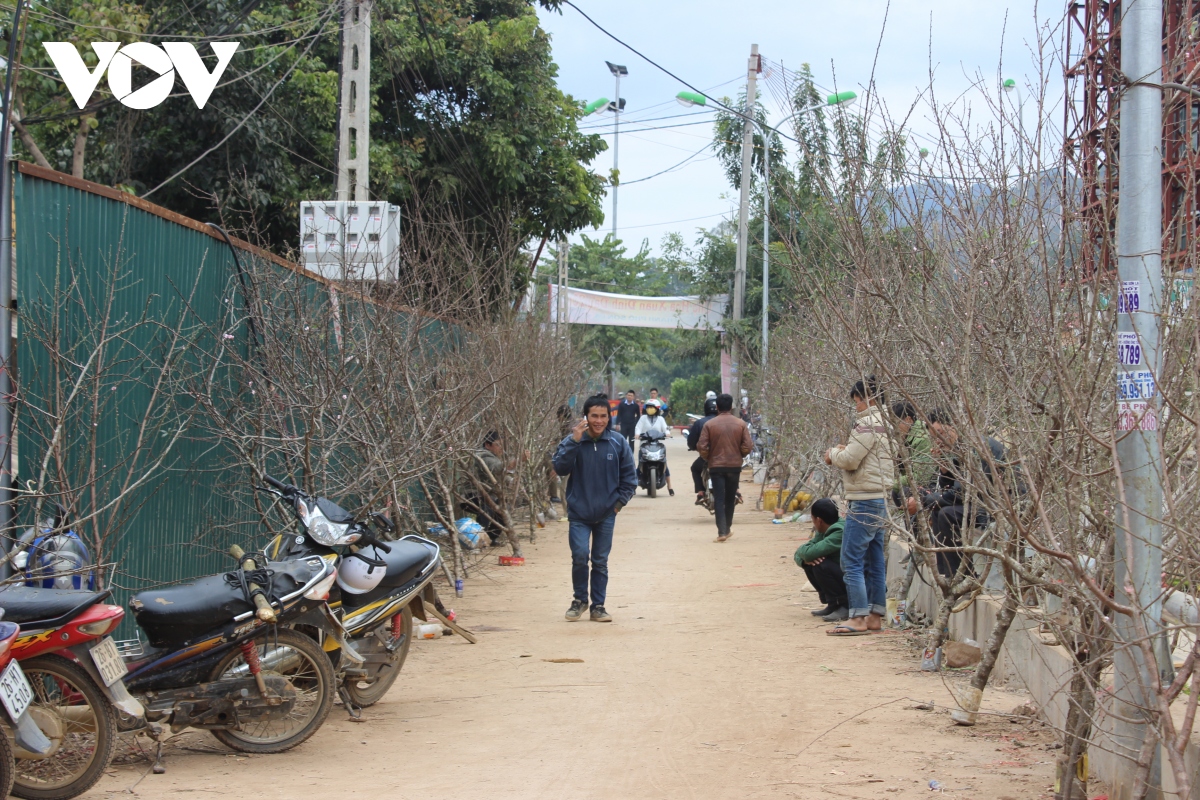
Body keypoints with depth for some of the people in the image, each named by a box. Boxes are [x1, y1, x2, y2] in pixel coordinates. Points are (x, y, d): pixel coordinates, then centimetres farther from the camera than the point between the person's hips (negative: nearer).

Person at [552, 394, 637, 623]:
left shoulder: (618, 443, -2)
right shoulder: (572, 442, -5)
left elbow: (629, 476, 6)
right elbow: (560, 468, -18)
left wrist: (620, 501, 0)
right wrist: (574, 441, -24)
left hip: (606, 514, 1)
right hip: (579, 512, -1)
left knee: (601, 561, 7)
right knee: (579, 556, -10)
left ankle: (598, 606, 17)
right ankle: (580, 600, 11)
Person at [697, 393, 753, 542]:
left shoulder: (709, 424, -6)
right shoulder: (741, 424, -2)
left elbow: (702, 447, -9)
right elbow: (747, 446, -6)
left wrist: (708, 458, 10)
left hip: (716, 466, -2)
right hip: (735, 465, 2)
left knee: (719, 499, -1)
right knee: (730, 499, 16)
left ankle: (722, 532, -10)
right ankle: (727, 528, 27)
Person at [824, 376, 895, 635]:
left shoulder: (868, 424, -14)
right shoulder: (885, 424, 17)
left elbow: (850, 460, -18)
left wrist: (834, 453, 1)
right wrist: (843, 453, 7)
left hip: (864, 502, -10)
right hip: (880, 500, 10)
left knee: (851, 561, -8)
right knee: (875, 562, 12)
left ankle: (858, 618, -10)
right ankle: (875, 617, 14)